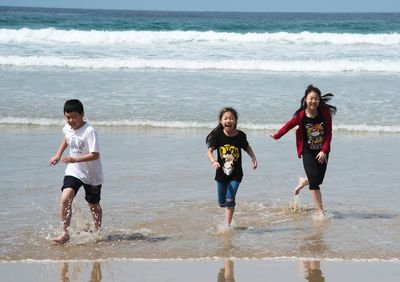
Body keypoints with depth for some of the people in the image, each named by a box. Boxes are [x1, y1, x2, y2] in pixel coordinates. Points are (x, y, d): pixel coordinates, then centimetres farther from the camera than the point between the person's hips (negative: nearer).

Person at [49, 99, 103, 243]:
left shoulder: (89, 131, -25)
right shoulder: (67, 128, -4)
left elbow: (95, 155, -30)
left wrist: (74, 159, -37)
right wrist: (58, 154, 16)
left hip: (92, 174, -4)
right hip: (73, 171, 4)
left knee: (94, 205, 13)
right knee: (65, 198, -19)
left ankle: (98, 232, 37)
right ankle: (65, 233, -13)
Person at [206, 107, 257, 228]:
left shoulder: (240, 135, -10)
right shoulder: (218, 135, -12)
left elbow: (247, 147, 10)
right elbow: (209, 151, -17)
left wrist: (253, 158, -3)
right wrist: (213, 161, -36)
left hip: (236, 174, -2)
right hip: (221, 172, 2)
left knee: (230, 200, -14)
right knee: (222, 202, 15)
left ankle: (227, 225, -6)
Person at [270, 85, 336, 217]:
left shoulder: (325, 113, -12)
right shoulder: (300, 116, -14)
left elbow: (329, 133, -7)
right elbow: (289, 125, 4)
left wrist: (324, 151, -14)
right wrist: (276, 136, 17)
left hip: (322, 151, 2)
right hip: (308, 152, -2)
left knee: (319, 180, 8)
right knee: (314, 181, -10)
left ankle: (303, 182, 44)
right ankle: (320, 211, -3)